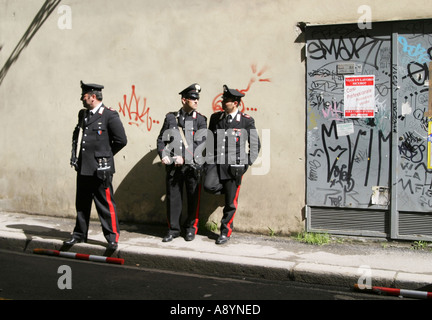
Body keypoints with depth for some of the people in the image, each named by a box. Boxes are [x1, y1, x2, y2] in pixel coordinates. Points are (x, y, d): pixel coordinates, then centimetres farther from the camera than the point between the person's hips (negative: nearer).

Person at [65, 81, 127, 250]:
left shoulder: (110, 115, -8)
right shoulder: (83, 114, 14)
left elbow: (121, 140, -8)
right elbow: (76, 135, 28)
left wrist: (106, 154, 1)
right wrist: (75, 154, 15)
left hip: (100, 168, -7)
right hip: (83, 167, 7)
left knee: (106, 204, -2)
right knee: (81, 203, 15)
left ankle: (112, 237, 8)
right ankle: (80, 234, 28)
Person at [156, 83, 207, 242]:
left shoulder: (200, 119, 4)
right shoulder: (170, 117, 10)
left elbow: (200, 143, -6)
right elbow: (161, 139, 11)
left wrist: (184, 157, -16)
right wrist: (163, 155, -6)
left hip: (192, 165, -1)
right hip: (172, 165, 1)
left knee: (193, 198, 5)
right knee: (173, 197, 5)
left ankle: (191, 228, 21)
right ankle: (173, 229, 17)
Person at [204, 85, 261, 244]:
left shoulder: (246, 121, -1)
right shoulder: (215, 117, 10)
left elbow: (255, 145, 6)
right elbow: (209, 140, 19)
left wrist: (247, 163, 0)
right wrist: (210, 158, 9)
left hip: (234, 164, -3)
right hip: (216, 161, 3)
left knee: (230, 203, 1)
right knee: (208, 186, -22)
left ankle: (225, 232, 20)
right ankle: (232, 190, 11)